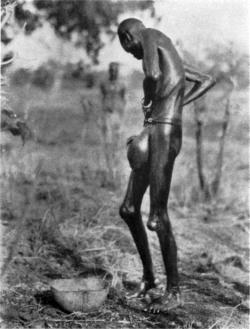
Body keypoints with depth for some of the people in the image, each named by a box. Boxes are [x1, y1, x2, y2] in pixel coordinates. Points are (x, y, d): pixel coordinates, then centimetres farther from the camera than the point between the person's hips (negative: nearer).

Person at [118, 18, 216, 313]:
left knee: (157, 218, -7)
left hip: (164, 133, -10)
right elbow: (207, 81, 34)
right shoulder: (168, 61, 24)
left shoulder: (151, 35, -1)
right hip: (153, 132, 10)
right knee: (128, 209, 13)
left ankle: (174, 291, 6)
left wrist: (149, 99, -1)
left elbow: (153, 74, -23)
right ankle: (148, 277, 27)